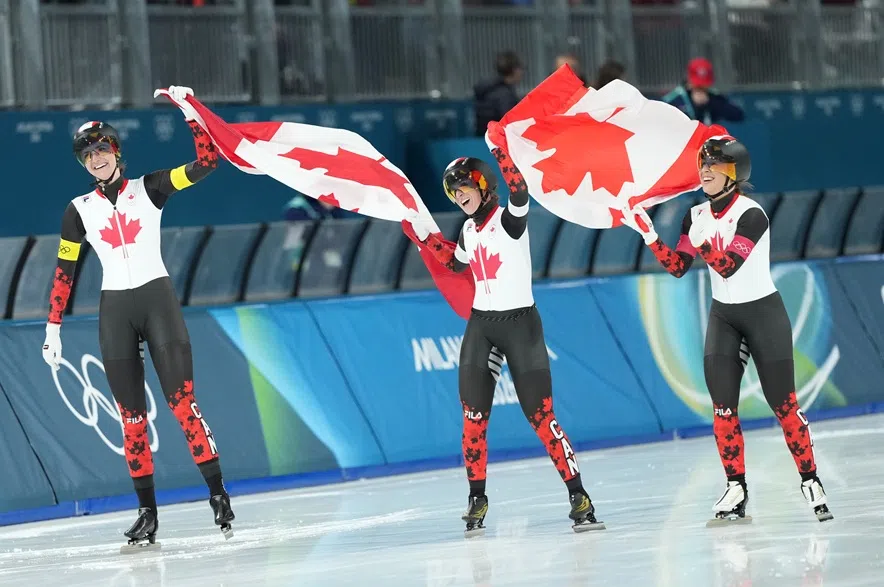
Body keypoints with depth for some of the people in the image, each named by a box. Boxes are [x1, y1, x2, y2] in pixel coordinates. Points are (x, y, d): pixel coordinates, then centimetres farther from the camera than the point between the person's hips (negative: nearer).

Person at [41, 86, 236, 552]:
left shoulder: (149, 189, 2)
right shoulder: (79, 210, 7)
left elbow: (206, 162, -6)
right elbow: (64, 272, 9)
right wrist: (53, 329, 6)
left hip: (158, 301, -2)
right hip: (114, 312, 2)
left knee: (182, 403, -11)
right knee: (132, 417, 2)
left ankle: (218, 494, -8)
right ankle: (148, 513, 5)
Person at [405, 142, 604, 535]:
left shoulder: (509, 218, -10)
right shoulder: (470, 229, 11)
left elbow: (519, 192, -32)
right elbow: (454, 263, 30)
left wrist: (500, 153, -45)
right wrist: (420, 231, 26)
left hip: (520, 325, -6)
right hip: (480, 326, 6)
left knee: (541, 417, -9)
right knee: (473, 417, 0)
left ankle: (578, 498, -5)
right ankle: (477, 499, 11)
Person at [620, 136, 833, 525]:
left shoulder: (751, 215, -19)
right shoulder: (697, 216, 2)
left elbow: (729, 266, -28)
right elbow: (678, 267, 1)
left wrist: (698, 240, -41)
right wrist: (647, 233, -9)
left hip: (764, 314, -6)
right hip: (723, 317, 6)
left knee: (783, 404, -3)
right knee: (723, 406, -3)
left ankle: (811, 481, 7)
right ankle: (736, 489, 3)